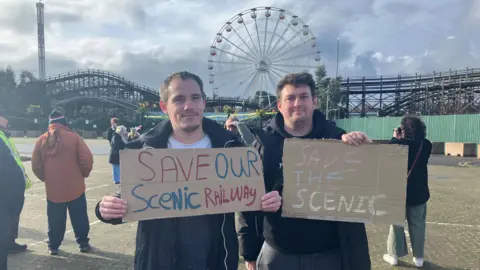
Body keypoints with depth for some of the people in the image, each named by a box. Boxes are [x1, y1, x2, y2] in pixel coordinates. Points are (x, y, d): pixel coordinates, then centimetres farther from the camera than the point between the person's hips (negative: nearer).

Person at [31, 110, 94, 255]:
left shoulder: (41, 140, 2)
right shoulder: (74, 137, -8)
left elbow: (36, 165, 4)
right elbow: (87, 160, -12)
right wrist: (83, 174, 6)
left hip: (52, 188, 3)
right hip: (75, 187, -2)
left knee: (55, 220, 15)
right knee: (79, 218, 11)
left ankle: (53, 246, 23)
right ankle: (83, 243, 19)